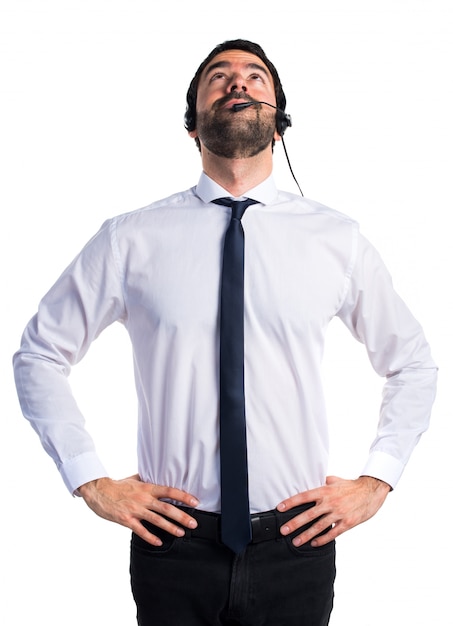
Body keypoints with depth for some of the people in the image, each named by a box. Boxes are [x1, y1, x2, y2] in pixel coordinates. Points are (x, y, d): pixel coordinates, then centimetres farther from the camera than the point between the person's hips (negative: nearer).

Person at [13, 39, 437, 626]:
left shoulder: (337, 239, 0)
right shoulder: (130, 239, -4)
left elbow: (412, 364, 12)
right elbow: (38, 354, 6)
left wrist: (375, 481, 3)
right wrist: (91, 480, -1)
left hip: (297, 542, 1)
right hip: (173, 540, -1)